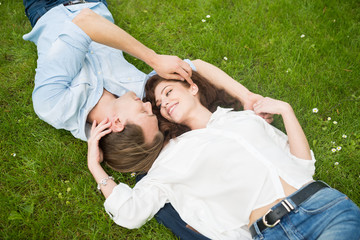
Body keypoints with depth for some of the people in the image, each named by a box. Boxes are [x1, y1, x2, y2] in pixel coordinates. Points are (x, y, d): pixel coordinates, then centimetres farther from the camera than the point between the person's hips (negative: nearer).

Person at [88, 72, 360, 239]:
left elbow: (303, 164, 17)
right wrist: (95, 165, 7)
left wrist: (285, 109, 14)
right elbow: (131, 212, 7)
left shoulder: (246, 117, 20)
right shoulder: (176, 153, 14)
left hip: (323, 204, 2)